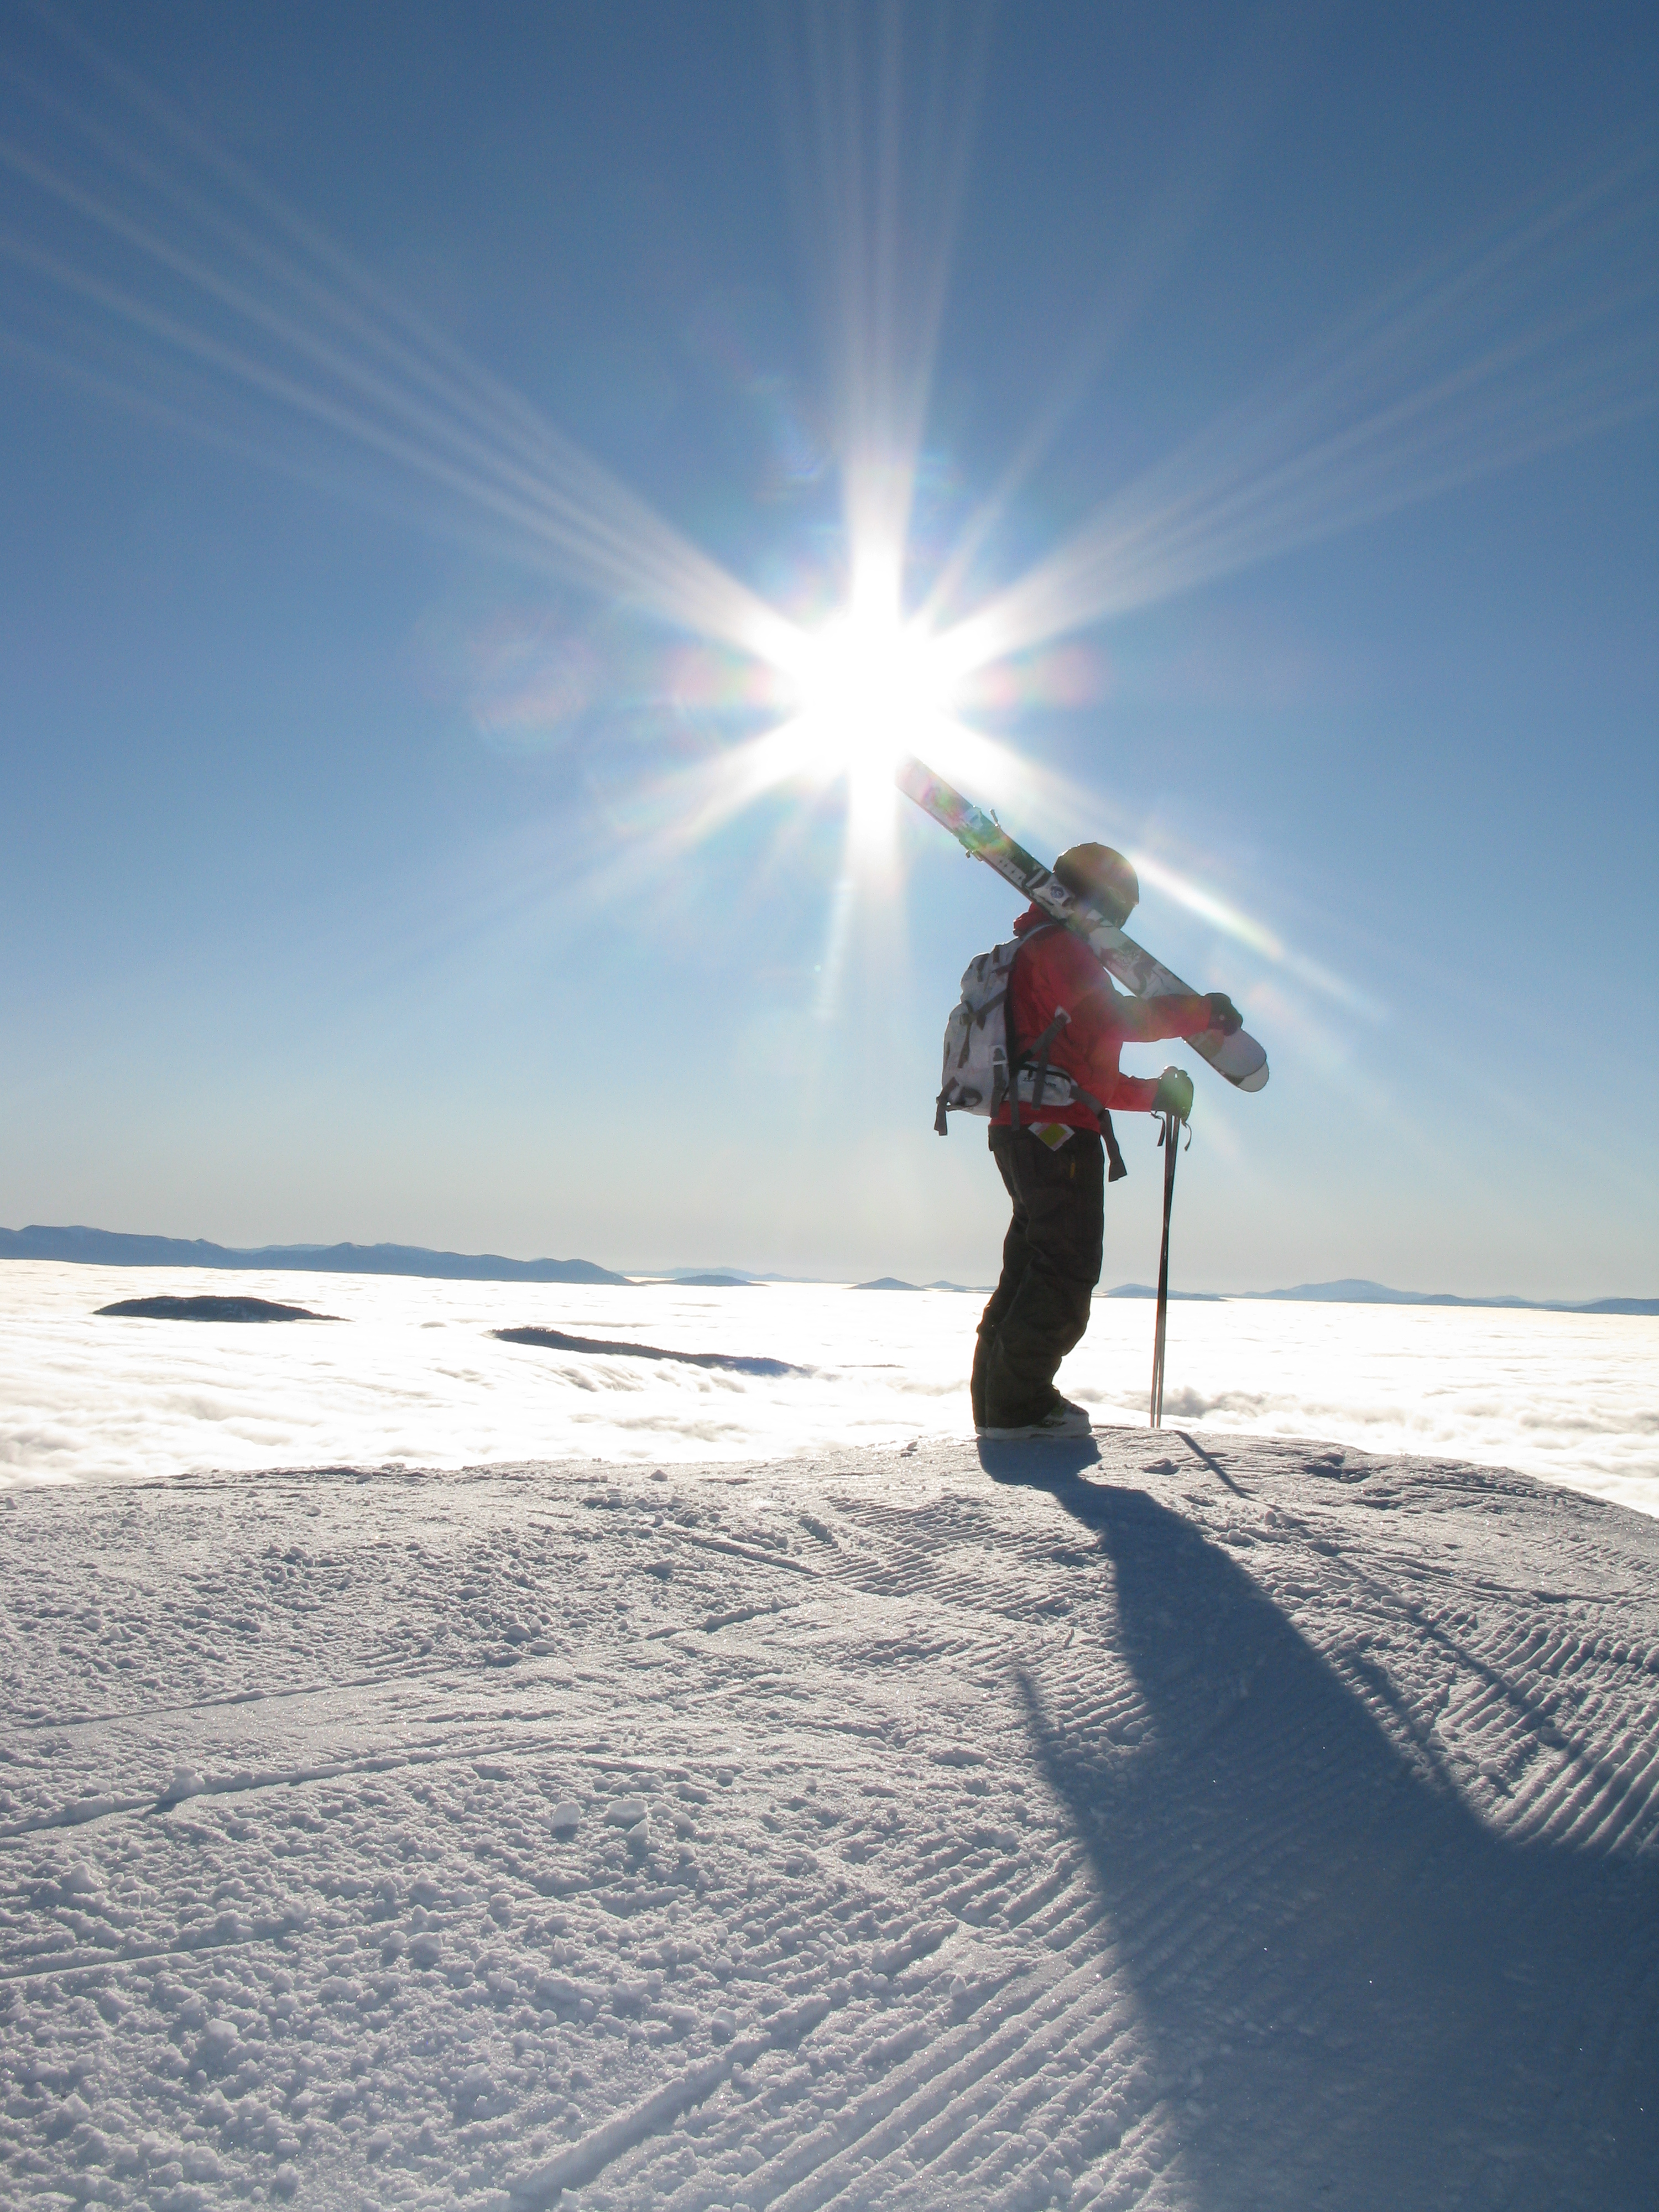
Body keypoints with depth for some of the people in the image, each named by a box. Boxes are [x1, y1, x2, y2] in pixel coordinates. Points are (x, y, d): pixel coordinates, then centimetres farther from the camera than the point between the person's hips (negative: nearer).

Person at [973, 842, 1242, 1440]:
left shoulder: (1042, 952, 29)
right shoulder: (1059, 946, -4)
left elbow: (1085, 1070, 27)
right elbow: (1109, 1017, -22)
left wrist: (1153, 1094, 18)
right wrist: (1202, 1012, -14)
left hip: (1027, 1131, 11)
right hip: (1057, 1133, -11)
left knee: (1033, 1267, 13)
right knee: (1065, 1273, -10)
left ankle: (998, 1399, 15)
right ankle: (1018, 1404, -9)